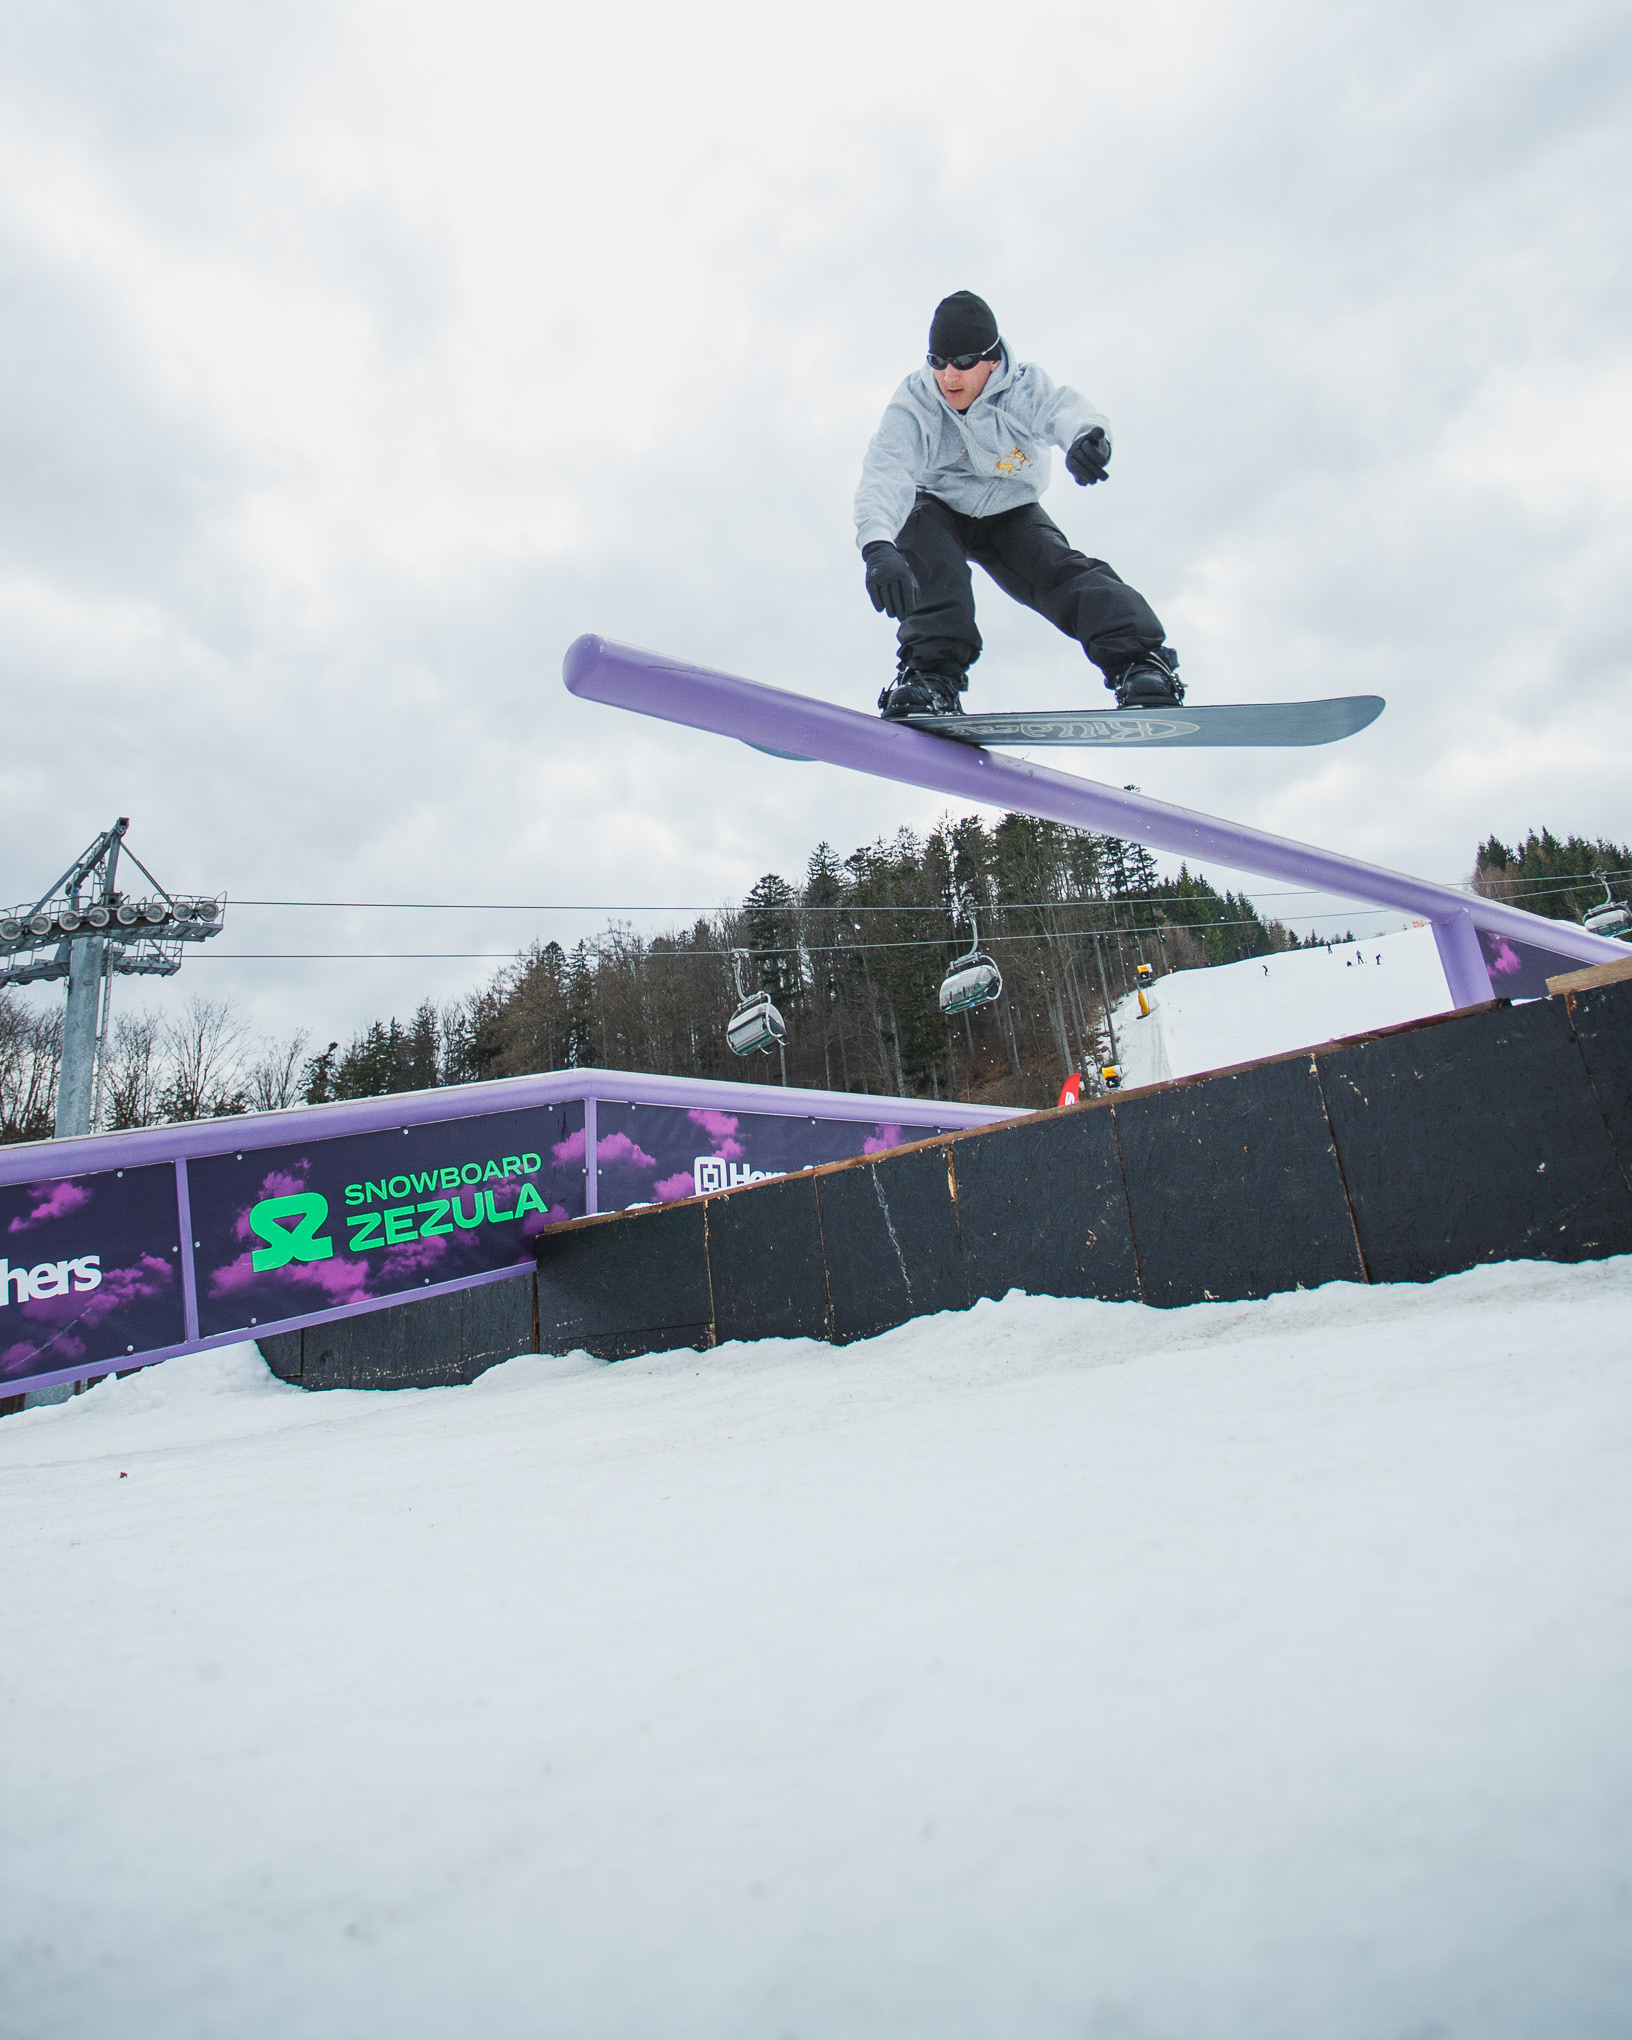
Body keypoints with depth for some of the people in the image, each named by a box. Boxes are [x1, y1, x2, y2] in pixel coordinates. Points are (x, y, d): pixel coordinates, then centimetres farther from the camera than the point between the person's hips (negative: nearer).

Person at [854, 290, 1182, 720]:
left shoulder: (1021, 387, -22)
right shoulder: (913, 402, -24)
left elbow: (1060, 408, -44)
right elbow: (884, 470, -41)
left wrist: (1087, 432, -72)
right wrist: (878, 547, -62)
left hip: (1008, 514, 1)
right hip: (938, 510, 0)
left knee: (1060, 570, -24)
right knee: (929, 559, -35)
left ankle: (1140, 662, -34)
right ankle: (932, 675, -41)